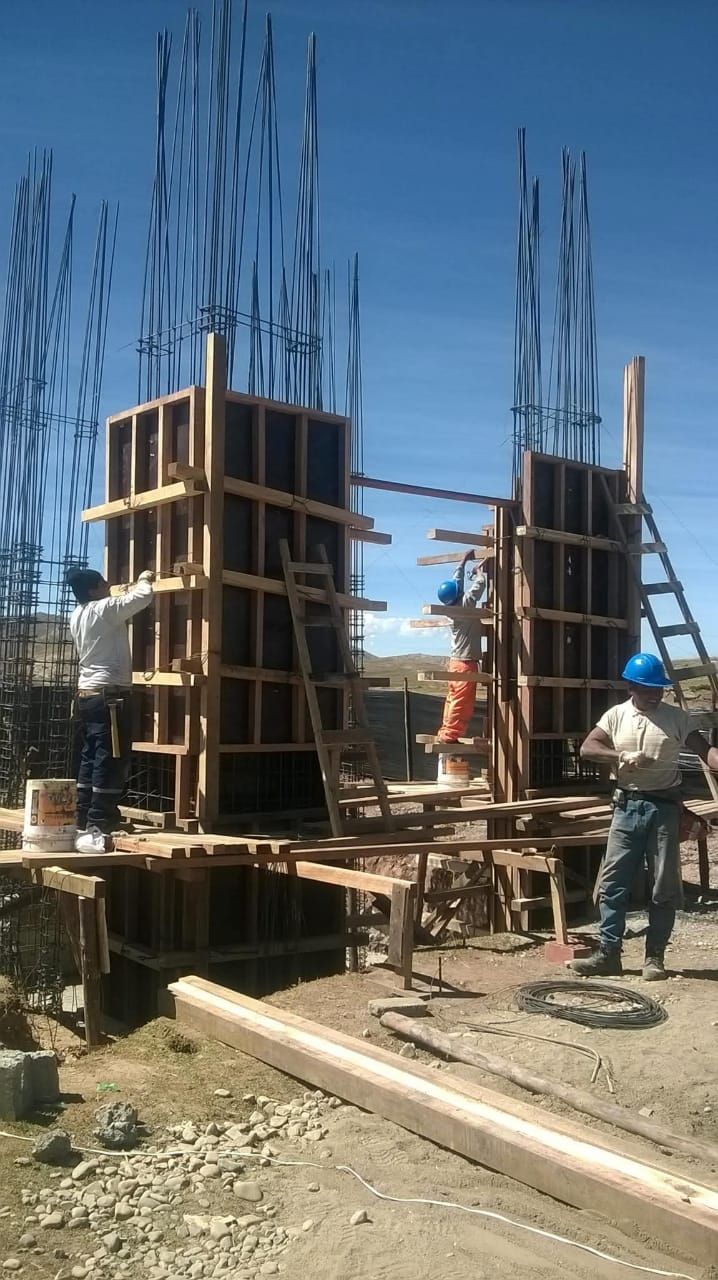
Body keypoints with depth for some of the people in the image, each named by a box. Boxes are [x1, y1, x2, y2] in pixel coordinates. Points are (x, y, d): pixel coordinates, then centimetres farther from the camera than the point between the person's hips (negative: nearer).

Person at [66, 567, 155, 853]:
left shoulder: (77, 615, 14)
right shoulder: (103, 609, -11)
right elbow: (143, 597, -13)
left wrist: (130, 590, 34)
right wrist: (144, 579, 8)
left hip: (86, 695, 9)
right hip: (109, 696, -9)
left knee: (90, 762, 11)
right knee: (111, 764, -8)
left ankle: (83, 827, 14)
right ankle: (96, 830, -10)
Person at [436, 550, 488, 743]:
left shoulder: (454, 607, 7)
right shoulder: (465, 605, -15)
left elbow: (457, 582, 19)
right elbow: (478, 588, -17)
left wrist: (464, 562, 25)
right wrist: (480, 571, 2)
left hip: (457, 661, 9)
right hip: (466, 662, -9)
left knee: (453, 699, 12)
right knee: (462, 701, -6)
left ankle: (446, 732, 14)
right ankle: (451, 734, -6)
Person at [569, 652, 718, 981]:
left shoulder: (676, 717, 1)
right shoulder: (616, 715, 3)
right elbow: (587, 748, -6)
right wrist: (621, 756, -23)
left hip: (664, 806, -1)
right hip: (627, 806, 1)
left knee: (664, 886, 4)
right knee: (613, 882, 1)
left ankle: (655, 957, 15)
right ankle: (608, 954, 9)